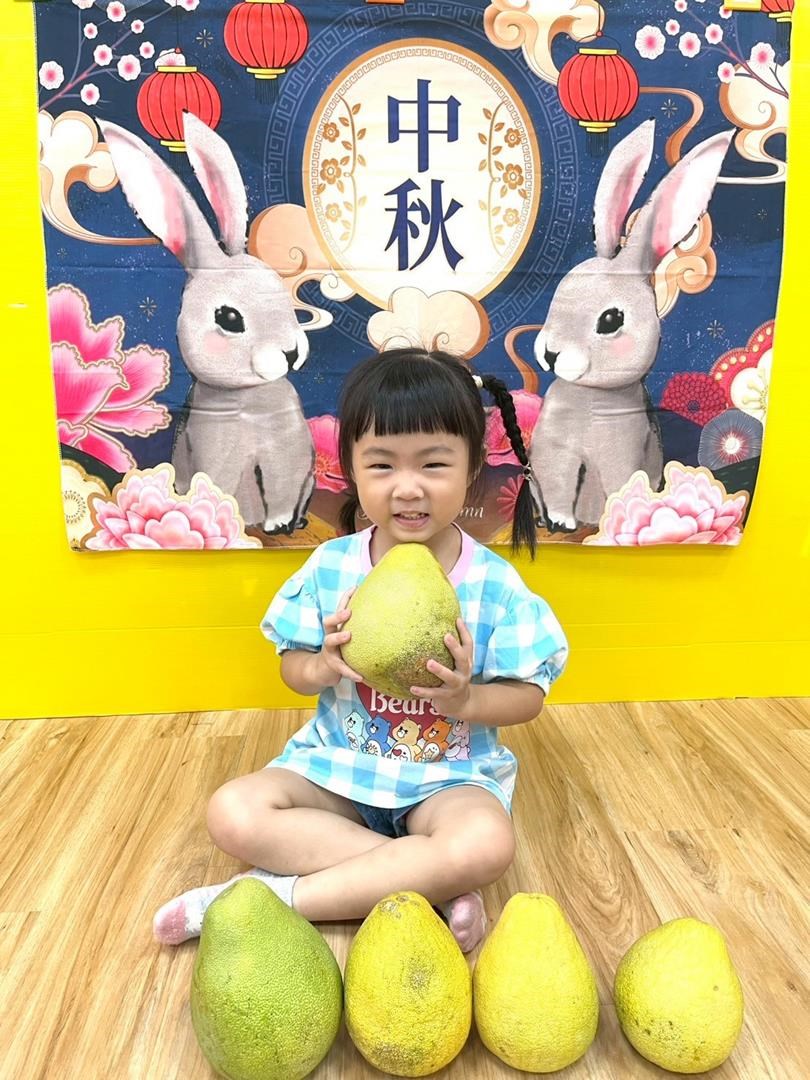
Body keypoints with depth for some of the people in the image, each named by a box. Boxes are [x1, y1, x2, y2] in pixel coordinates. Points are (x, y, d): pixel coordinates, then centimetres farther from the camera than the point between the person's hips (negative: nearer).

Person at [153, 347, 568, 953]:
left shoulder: (494, 584, -12)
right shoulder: (330, 567, -7)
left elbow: (528, 696, -5)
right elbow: (294, 668, 2)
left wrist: (467, 699, -26)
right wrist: (323, 667, -22)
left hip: (450, 775, -2)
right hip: (339, 762, 3)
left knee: (486, 845, -34)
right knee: (233, 812, -21)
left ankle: (282, 894, -19)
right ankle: (428, 885, -19)